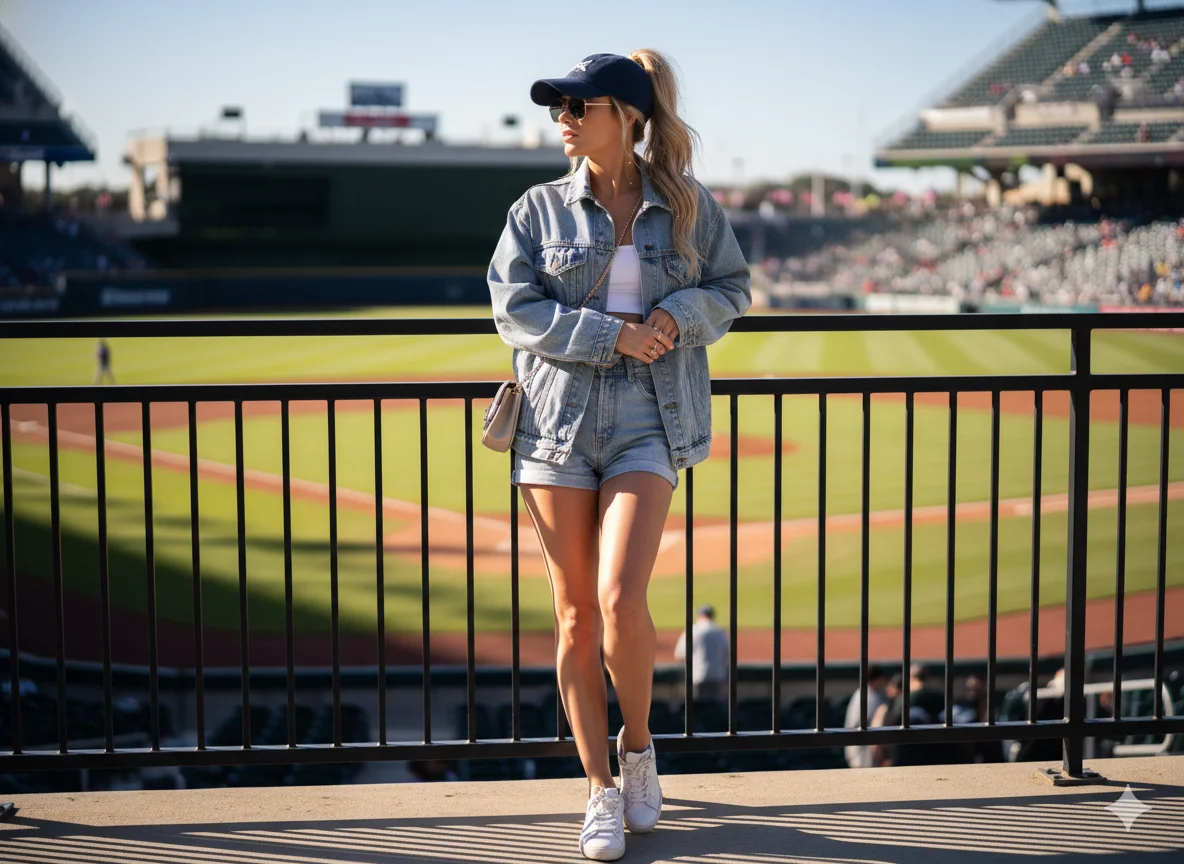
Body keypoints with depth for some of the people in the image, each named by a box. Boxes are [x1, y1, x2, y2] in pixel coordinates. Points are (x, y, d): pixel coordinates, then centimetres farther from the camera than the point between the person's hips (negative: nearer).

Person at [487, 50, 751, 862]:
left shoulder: (689, 207, 5)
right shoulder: (539, 209, 5)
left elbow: (733, 288, 13)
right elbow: (515, 311, -2)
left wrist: (680, 314, -8)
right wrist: (610, 335, -13)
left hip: (648, 424, -1)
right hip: (558, 419, 2)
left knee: (621, 600, -16)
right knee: (576, 615, 3)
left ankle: (638, 744, 13)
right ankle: (601, 791, 16)